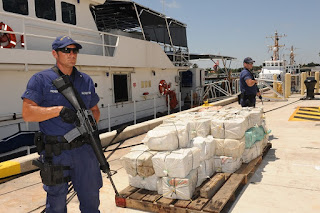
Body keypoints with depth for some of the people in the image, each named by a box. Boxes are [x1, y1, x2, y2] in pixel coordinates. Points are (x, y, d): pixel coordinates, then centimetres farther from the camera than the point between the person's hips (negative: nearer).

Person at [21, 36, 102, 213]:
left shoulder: (86, 80, 11)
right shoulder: (41, 79, -3)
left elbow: (95, 110, 17)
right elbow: (27, 113, -11)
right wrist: (58, 110, -23)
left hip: (84, 150, 4)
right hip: (55, 153, -3)